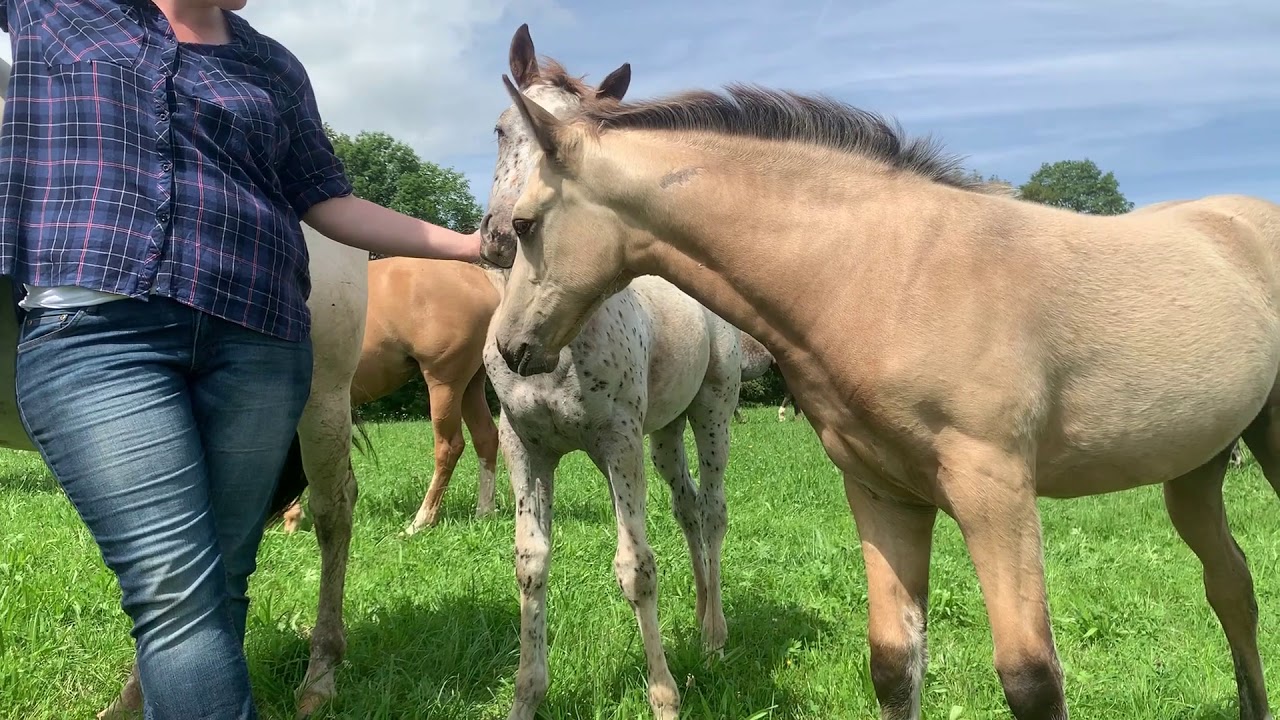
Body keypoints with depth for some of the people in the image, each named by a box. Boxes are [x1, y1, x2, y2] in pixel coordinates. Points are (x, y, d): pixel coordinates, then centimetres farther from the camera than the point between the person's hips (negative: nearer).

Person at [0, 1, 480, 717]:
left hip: (259, 341, 3)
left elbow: (327, 203, 16)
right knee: (176, 590, -14)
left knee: (218, 587, 2)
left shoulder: (275, 67, 19)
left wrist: (472, 245, 12)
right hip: (92, 330, -2)